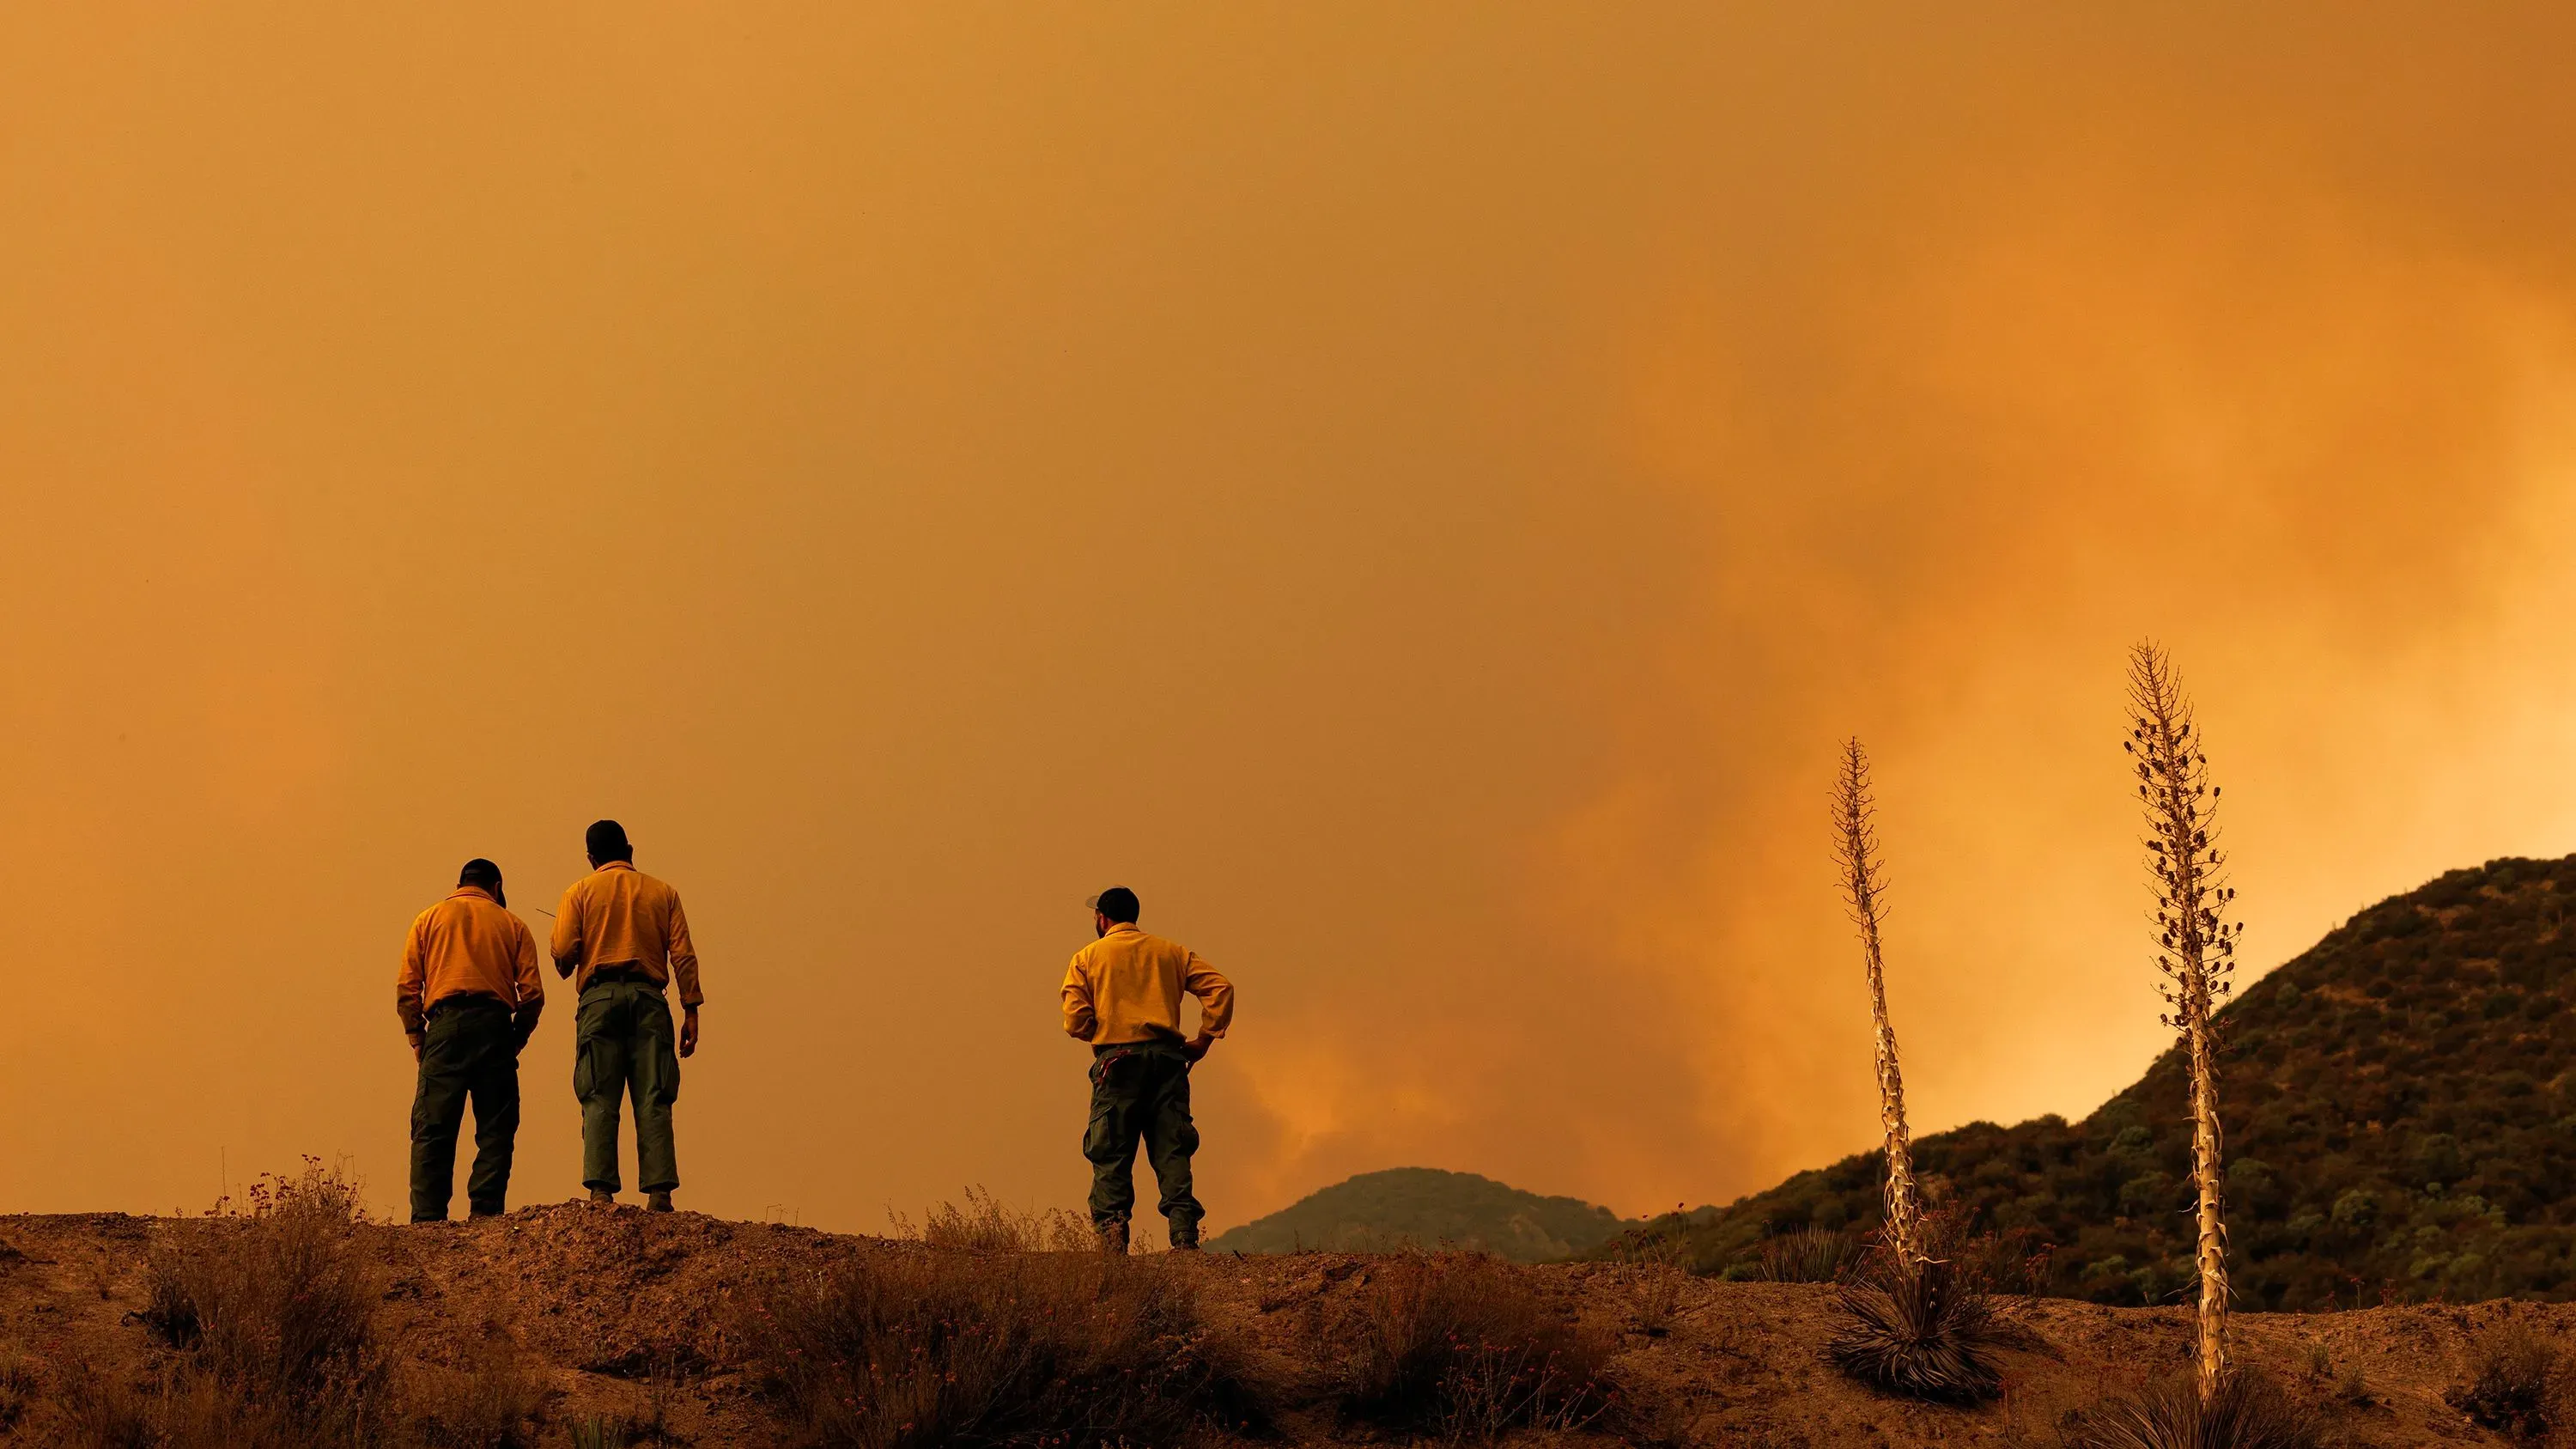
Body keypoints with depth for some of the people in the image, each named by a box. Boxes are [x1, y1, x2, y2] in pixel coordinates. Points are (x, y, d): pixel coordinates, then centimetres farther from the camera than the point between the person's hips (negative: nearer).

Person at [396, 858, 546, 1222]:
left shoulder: (428, 919, 17)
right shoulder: (511, 924, 16)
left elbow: (406, 987, 6)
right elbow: (533, 993, 5)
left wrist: (416, 1037, 11)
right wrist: (516, 1039, 15)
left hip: (446, 1022, 0)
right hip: (494, 1024, 0)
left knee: (432, 1128, -3)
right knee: (495, 1128, 3)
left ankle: (428, 1216, -11)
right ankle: (486, 1211, -6)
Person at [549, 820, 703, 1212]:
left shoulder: (580, 892, 10)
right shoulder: (663, 893, 15)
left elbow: (563, 951, -2)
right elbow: (683, 955, 5)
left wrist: (566, 967, 22)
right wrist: (691, 1011, 4)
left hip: (600, 996, -1)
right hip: (648, 998, 1)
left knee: (599, 1098, -4)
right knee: (653, 1099, -4)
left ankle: (601, 1188, -16)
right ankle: (659, 1190, -13)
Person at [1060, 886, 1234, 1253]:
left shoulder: (1088, 958, 7)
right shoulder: (1171, 953, 15)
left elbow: (1076, 1020, -4)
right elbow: (1221, 988, 3)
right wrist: (1204, 1040, 6)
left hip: (1117, 1060, -2)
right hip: (1167, 1057, 2)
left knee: (1111, 1154, 0)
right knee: (1171, 1152, 1)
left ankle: (1112, 1232, -15)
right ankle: (1184, 1234, -11)